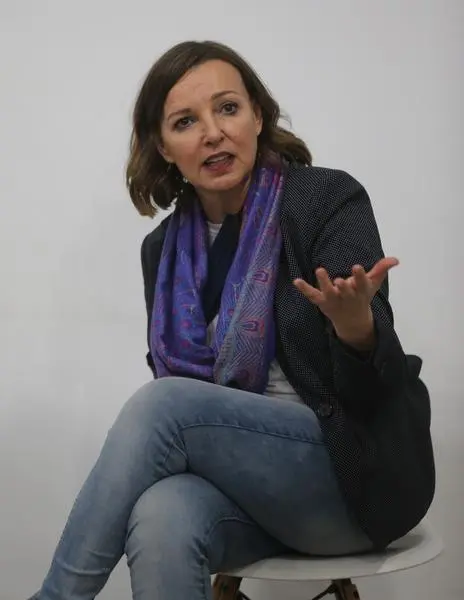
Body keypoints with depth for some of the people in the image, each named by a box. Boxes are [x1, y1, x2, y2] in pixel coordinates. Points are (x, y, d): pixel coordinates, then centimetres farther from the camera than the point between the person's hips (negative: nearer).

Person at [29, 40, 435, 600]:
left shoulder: (329, 199, -7)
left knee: (163, 401, -27)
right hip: (235, 479, 3)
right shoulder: (163, 249, 7)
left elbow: (374, 389, -13)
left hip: (354, 472, -3)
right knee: (161, 521, -33)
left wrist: (355, 325, -36)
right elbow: (170, 374, 12)